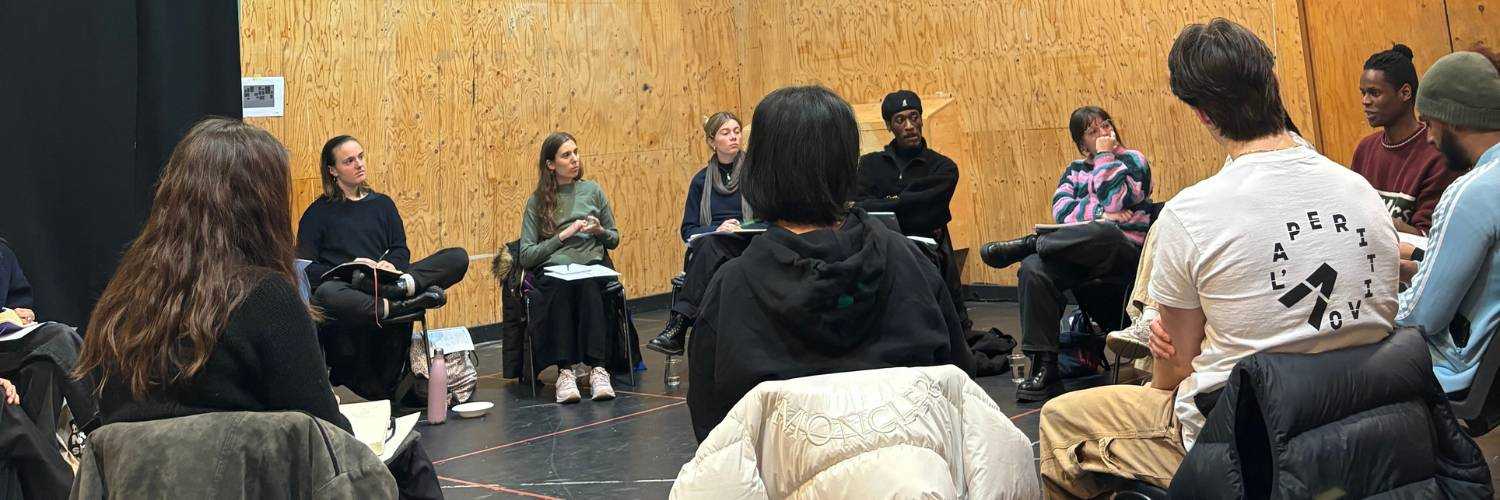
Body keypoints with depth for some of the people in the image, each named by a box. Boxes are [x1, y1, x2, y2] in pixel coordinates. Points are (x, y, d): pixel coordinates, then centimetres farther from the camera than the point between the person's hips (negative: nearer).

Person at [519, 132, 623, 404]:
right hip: (553, 269, -1)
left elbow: (614, 240, 23)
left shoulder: (592, 190, 18)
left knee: (588, 285, -36)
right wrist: (564, 235, -5)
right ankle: (564, 372, -41)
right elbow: (526, 256, 3)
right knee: (559, 286, -37)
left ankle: (597, 368, -43)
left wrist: (600, 231, 0)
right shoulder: (537, 201, 12)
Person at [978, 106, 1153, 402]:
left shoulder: (1133, 161, 8)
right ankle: (1044, 369, -30)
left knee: (1103, 232, -41)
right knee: (1034, 269, -28)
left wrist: (1105, 157, -2)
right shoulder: (1075, 170, 21)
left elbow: (1112, 202, -11)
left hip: (1125, 253, -4)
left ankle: (1025, 244, -19)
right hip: (1079, 254, 4)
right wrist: (1100, 214, -12)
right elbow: (1060, 211, 2)